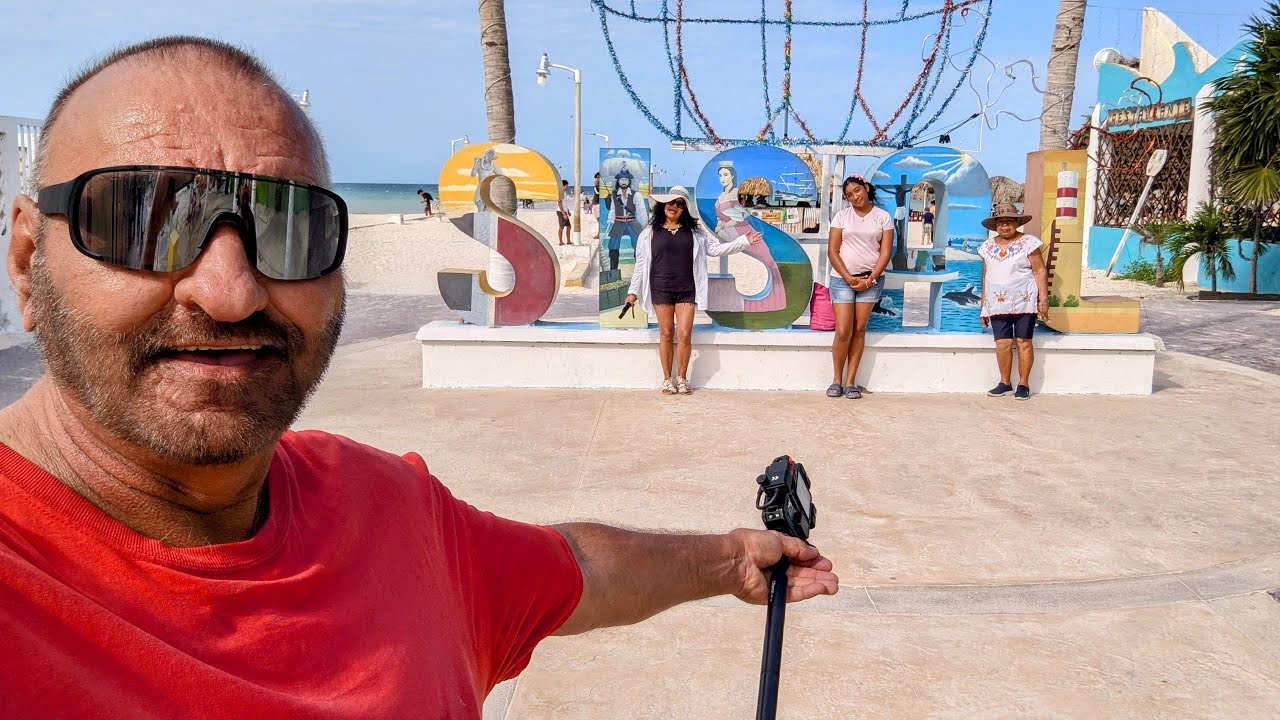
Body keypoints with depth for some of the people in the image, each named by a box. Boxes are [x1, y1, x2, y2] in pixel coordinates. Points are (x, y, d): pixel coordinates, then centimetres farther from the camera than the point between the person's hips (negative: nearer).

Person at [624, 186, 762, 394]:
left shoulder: (694, 231, 9)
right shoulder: (650, 232, 5)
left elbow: (716, 248, 9)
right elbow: (641, 263, 8)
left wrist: (744, 241, 2)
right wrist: (633, 291, 6)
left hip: (686, 290, 1)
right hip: (661, 289, -1)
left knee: (685, 335, -4)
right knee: (666, 334, 3)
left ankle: (682, 379, 10)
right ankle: (667, 380, 13)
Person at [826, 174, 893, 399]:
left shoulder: (883, 217, 5)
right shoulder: (841, 216, 5)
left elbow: (885, 252, 1)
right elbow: (832, 251, 0)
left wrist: (869, 279, -9)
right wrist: (850, 278, -9)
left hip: (871, 280, 1)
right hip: (843, 278, -1)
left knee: (859, 330, 1)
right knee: (843, 331, -8)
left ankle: (850, 381, 5)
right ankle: (837, 380, 4)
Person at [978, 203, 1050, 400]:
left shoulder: (1028, 242, -1)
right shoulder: (988, 247, 12)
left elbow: (1040, 272, -3)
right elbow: (986, 277, 17)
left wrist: (1043, 299, -10)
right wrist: (984, 306, 16)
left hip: (1023, 301, -3)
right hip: (998, 304, 4)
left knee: (1023, 342, -2)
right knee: (1002, 343, -2)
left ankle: (1023, 384, 5)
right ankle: (1005, 383, 8)